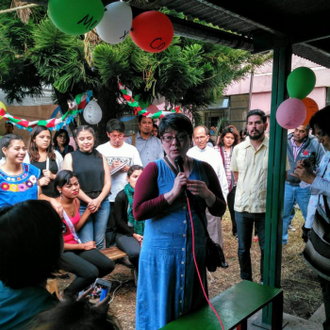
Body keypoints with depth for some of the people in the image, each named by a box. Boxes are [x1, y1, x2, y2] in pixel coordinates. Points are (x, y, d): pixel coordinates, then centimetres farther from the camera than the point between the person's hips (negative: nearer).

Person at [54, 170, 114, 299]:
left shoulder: (76, 202, 1)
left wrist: (88, 211, 1)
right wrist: (82, 246, -11)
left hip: (75, 244, 8)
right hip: (60, 251, -7)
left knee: (108, 265, -5)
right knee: (91, 272, -26)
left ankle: (83, 284, 21)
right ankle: (67, 295, 4)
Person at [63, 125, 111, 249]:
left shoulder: (100, 157, 12)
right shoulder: (70, 157, 3)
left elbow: (107, 183, 8)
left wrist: (98, 200, -8)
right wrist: (89, 201, -10)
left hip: (102, 203, 3)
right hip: (81, 205, -3)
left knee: (99, 243, 7)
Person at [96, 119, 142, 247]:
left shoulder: (132, 149, 10)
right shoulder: (101, 149, 5)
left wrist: (127, 168, -8)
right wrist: (110, 168, -12)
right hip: (109, 197, -1)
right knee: (110, 228, 4)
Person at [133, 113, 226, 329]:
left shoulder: (204, 169, 2)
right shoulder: (154, 170, -7)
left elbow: (220, 210, 5)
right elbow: (138, 212, -15)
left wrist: (207, 195, -16)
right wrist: (173, 193, -22)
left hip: (195, 251, 3)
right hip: (161, 253, -3)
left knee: (193, 311, 17)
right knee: (160, 310, 12)